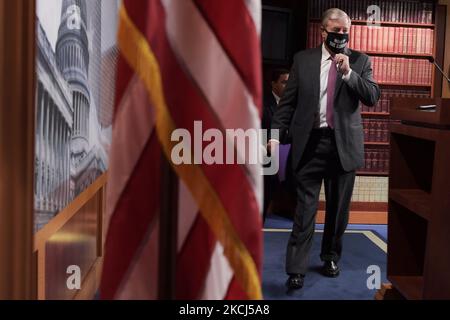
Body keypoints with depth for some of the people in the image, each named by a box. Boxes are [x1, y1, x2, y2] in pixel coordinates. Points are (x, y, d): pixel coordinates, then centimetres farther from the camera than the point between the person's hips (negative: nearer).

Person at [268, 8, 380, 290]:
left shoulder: (360, 61, 7)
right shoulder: (303, 59, 6)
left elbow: (373, 97, -3)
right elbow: (288, 101, 5)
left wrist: (348, 72, -14)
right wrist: (277, 133, -4)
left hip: (344, 143, 1)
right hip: (310, 141, -1)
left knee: (338, 207, 11)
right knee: (305, 207, -2)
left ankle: (331, 257, 30)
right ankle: (297, 269, 2)